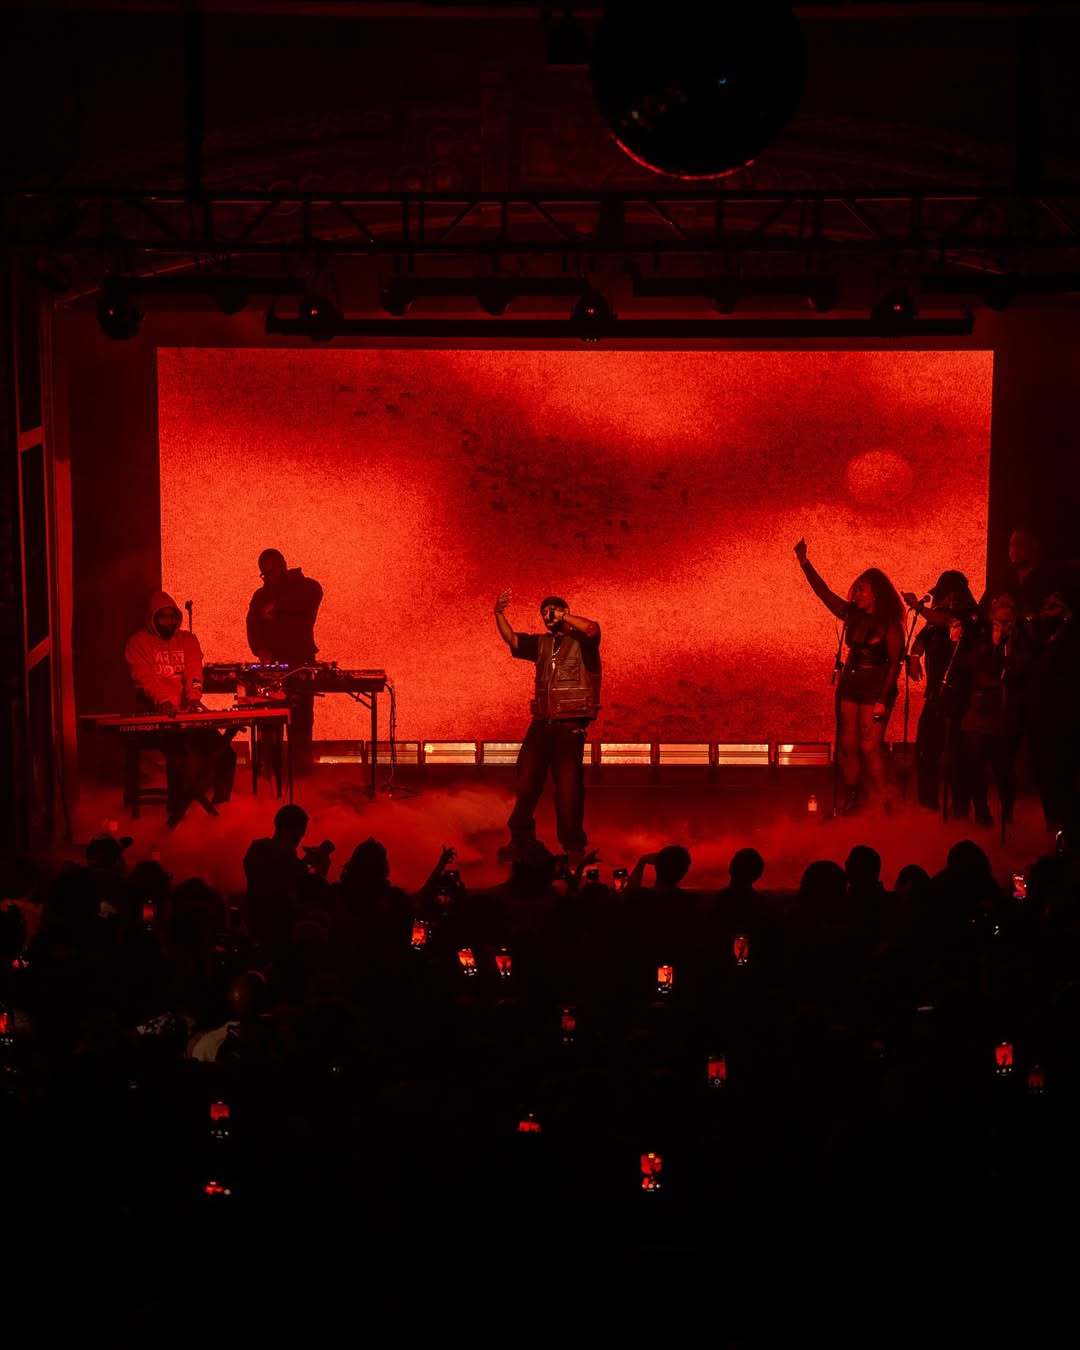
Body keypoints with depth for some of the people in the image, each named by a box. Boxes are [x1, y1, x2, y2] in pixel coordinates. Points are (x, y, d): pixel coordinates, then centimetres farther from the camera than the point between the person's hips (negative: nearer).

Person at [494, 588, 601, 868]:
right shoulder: (542, 643, 18)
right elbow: (511, 639, 13)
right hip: (541, 722, 6)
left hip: (570, 724, -6)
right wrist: (499, 615, -1)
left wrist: (561, 616, -10)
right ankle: (522, 842, 13)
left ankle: (574, 848, 5)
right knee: (526, 781, 5)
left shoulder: (581, 641, 1)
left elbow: (591, 629, -21)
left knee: (568, 786, -4)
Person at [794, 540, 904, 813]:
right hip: (850, 684, 6)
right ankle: (850, 797, 14)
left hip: (875, 688, -6)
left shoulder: (889, 624, -10)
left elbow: (895, 663, -11)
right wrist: (804, 562, 0)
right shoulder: (853, 616, 6)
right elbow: (823, 592, 7)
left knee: (869, 747, -7)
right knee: (848, 744, 6)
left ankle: (878, 801, 3)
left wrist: (883, 699, -17)